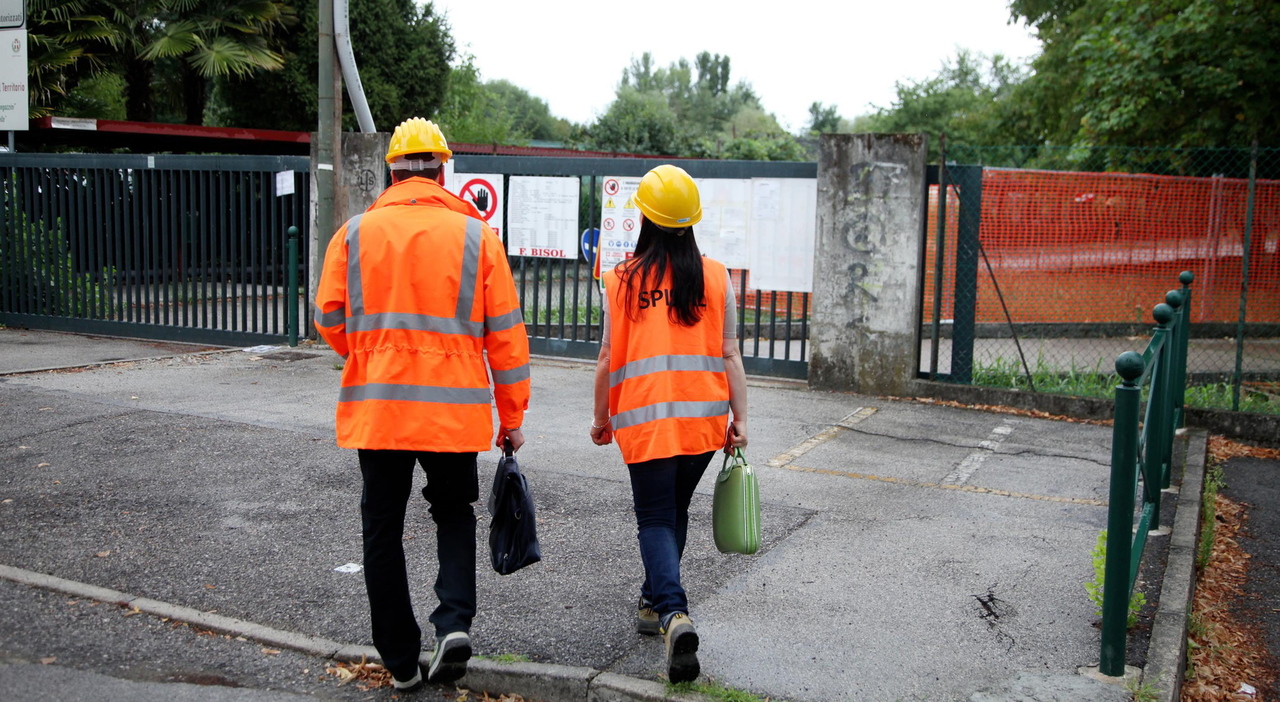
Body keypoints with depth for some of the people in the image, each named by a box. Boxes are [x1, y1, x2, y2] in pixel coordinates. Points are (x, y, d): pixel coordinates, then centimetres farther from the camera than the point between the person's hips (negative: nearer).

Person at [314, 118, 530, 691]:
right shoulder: (476, 235, -2)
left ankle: (401, 659, 19)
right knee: (454, 513, 21)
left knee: (383, 527, 13)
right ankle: (455, 621, 1)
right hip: (453, 408, 0)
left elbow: (330, 321, 4)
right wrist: (511, 417, 7)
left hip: (375, 407, 0)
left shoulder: (355, 233, 0)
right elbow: (505, 334, -1)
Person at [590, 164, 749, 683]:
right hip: (703, 418, 3)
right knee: (675, 511, 20)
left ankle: (674, 614, -17)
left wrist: (601, 418, 11)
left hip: (644, 418, -2)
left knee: (656, 519, 4)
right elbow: (730, 355, -1)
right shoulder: (715, 276, 0)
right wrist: (739, 419, 4)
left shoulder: (622, 278, -4)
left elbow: (608, 359, -1)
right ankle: (654, 604, 34)